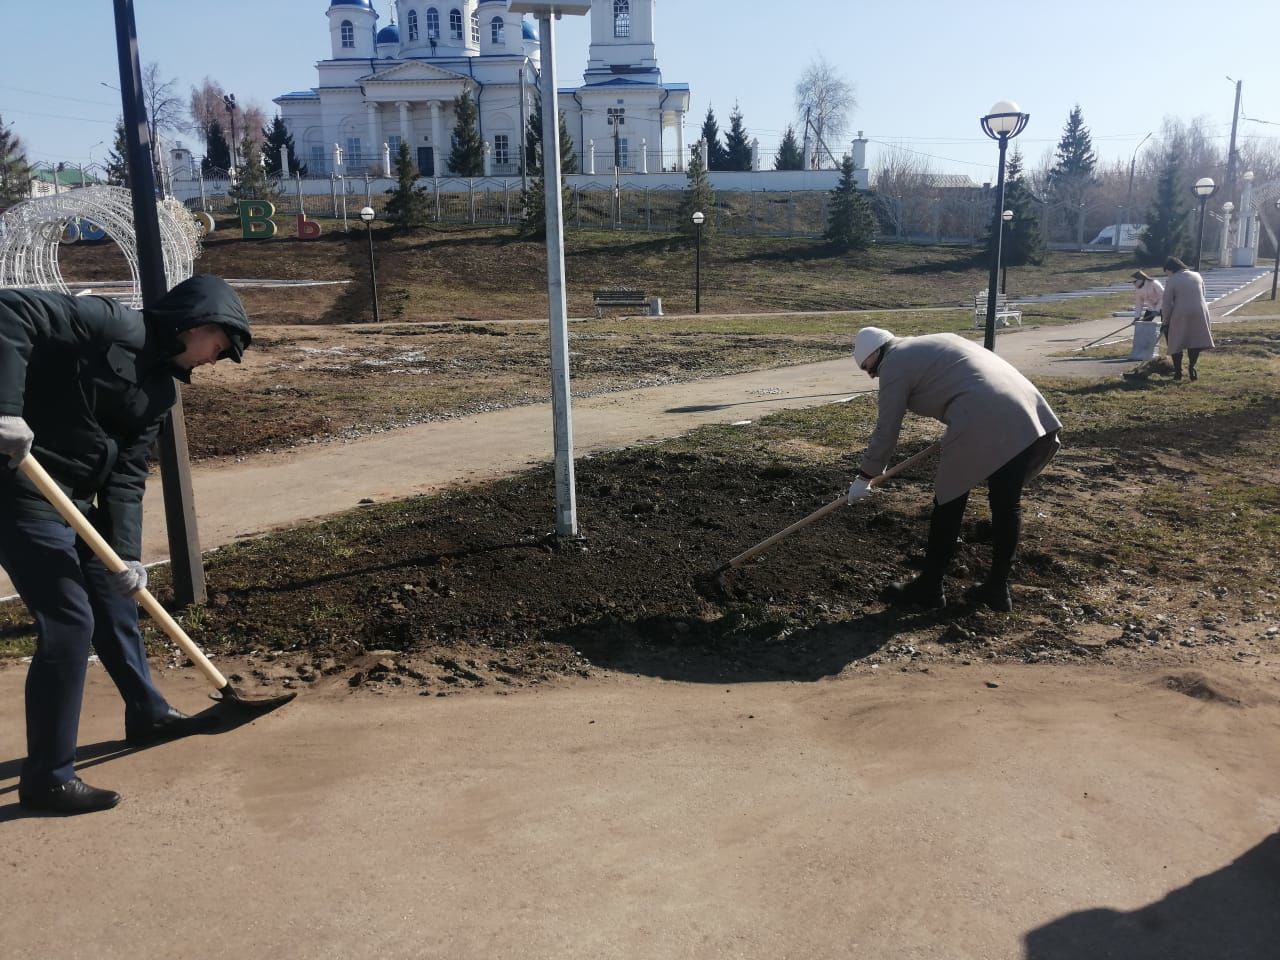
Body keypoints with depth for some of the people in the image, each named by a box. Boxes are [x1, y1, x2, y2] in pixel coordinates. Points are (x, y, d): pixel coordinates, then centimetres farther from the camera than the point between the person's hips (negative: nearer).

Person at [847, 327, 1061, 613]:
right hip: (1026, 410, 9)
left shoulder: (893, 364, 4)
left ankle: (929, 587, 14)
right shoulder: (930, 344, 29)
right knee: (1007, 503, 14)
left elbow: (886, 430, 4)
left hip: (983, 423, -8)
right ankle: (998, 588, 22)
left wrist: (864, 477, 14)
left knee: (949, 503, 5)